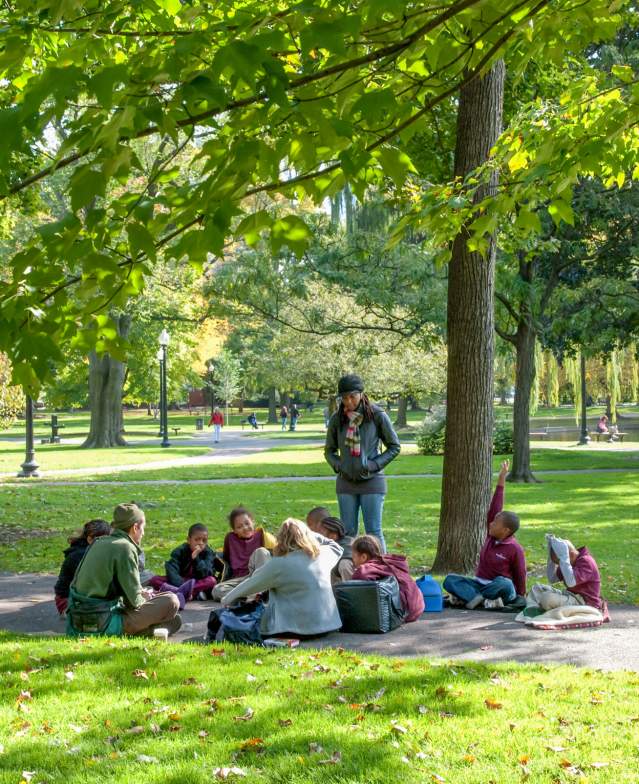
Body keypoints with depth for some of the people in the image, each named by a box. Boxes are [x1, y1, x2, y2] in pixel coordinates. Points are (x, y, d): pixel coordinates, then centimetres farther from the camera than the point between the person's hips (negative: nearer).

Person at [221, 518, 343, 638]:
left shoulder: (279, 564, -12)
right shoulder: (322, 555, 2)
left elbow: (251, 585, 0)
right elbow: (336, 547, 26)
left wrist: (227, 599, 15)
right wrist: (309, 533, 20)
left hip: (298, 630, -6)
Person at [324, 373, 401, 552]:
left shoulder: (377, 415, -6)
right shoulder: (337, 419, 2)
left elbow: (394, 447, 2)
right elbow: (329, 450, 14)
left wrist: (374, 464, -10)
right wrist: (337, 465, -4)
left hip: (372, 482, -3)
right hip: (346, 483, 3)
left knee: (374, 532, -2)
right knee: (348, 533, 8)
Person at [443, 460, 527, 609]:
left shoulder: (515, 549, -12)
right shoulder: (492, 537, 3)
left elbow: (520, 576, -7)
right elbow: (494, 509, 1)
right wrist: (501, 480, 1)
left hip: (502, 590, -6)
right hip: (479, 583, 6)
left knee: (504, 583, -41)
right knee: (450, 580, -17)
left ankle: (467, 596, -28)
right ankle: (484, 600, -34)